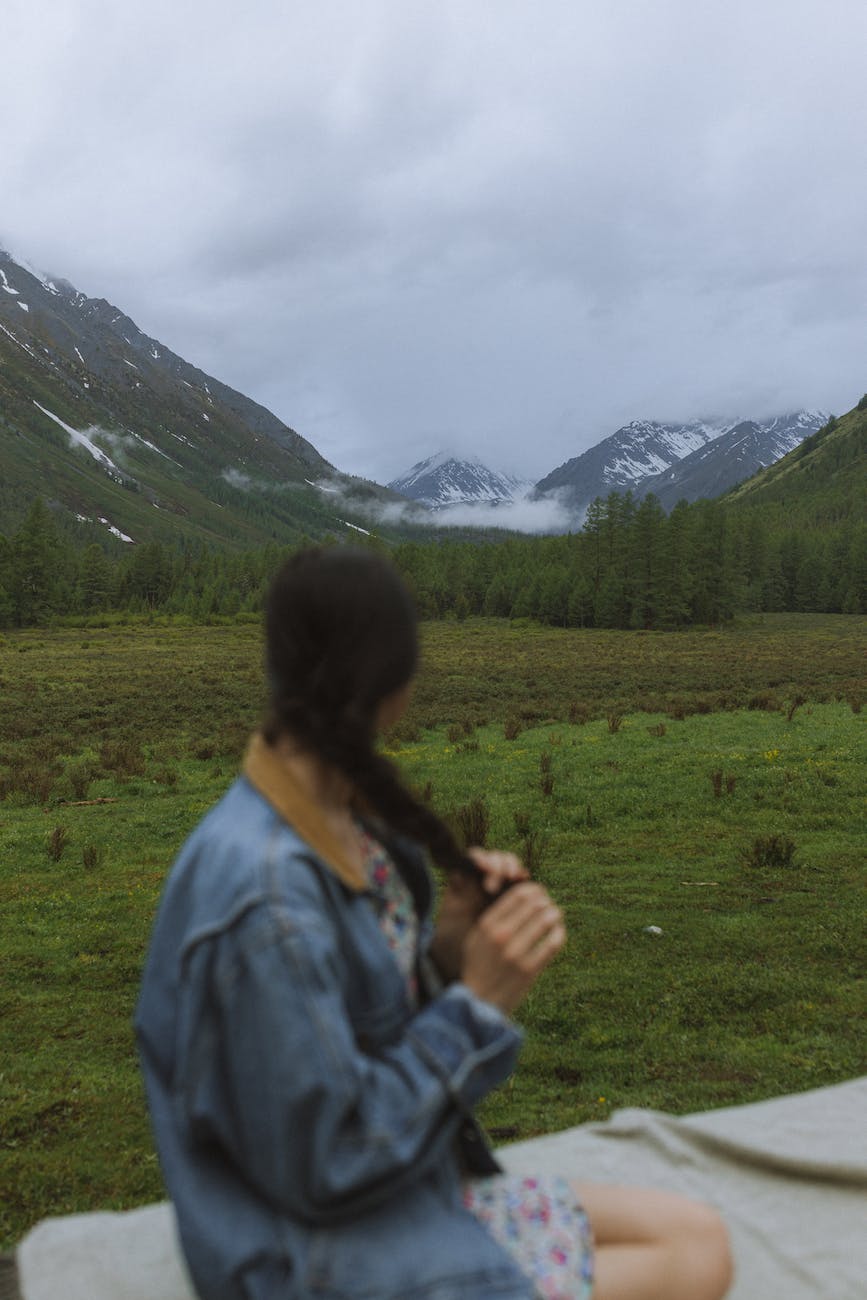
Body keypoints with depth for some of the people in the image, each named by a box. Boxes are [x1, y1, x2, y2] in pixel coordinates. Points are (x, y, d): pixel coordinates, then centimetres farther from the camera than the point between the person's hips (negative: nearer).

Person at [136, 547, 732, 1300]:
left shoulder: (345, 818, -2)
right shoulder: (268, 897, -29)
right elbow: (325, 1163, -23)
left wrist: (448, 950, -11)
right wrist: (479, 1003, -22)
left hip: (423, 1189, 8)